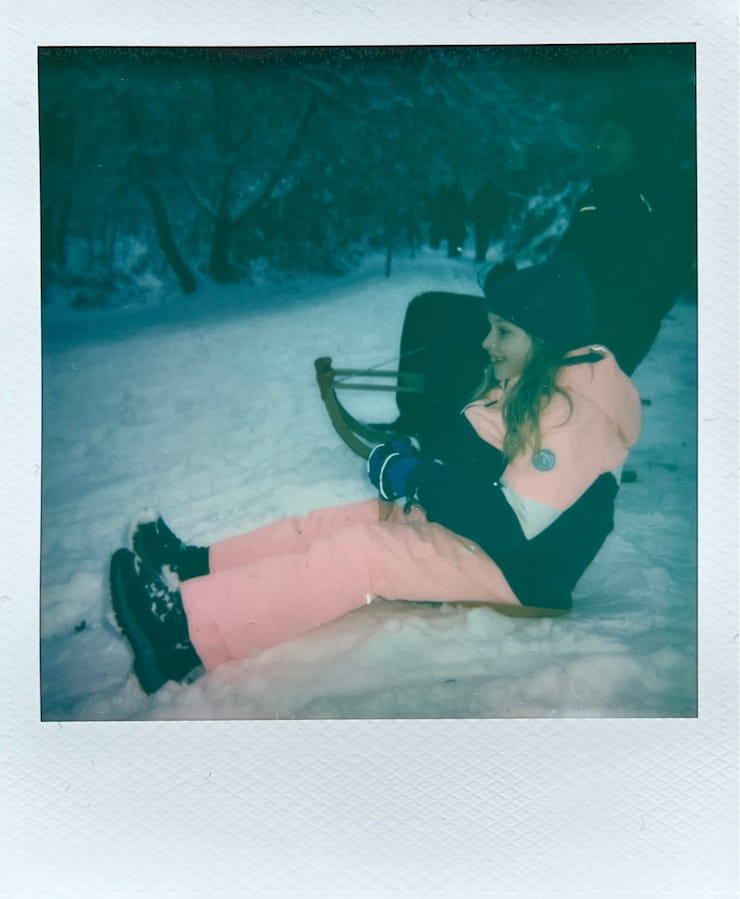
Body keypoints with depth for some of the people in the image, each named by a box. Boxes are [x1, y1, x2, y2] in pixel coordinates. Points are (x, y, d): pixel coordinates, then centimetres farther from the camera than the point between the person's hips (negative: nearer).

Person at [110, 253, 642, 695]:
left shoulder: (573, 410, -22)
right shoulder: (528, 386, 7)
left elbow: (511, 524, -29)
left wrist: (412, 474, -23)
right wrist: (411, 484, -5)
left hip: (518, 569, -9)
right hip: (466, 523, 9)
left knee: (360, 554, -25)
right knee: (330, 524, -2)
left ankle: (186, 633, -28)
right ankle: (194, 567, -3)